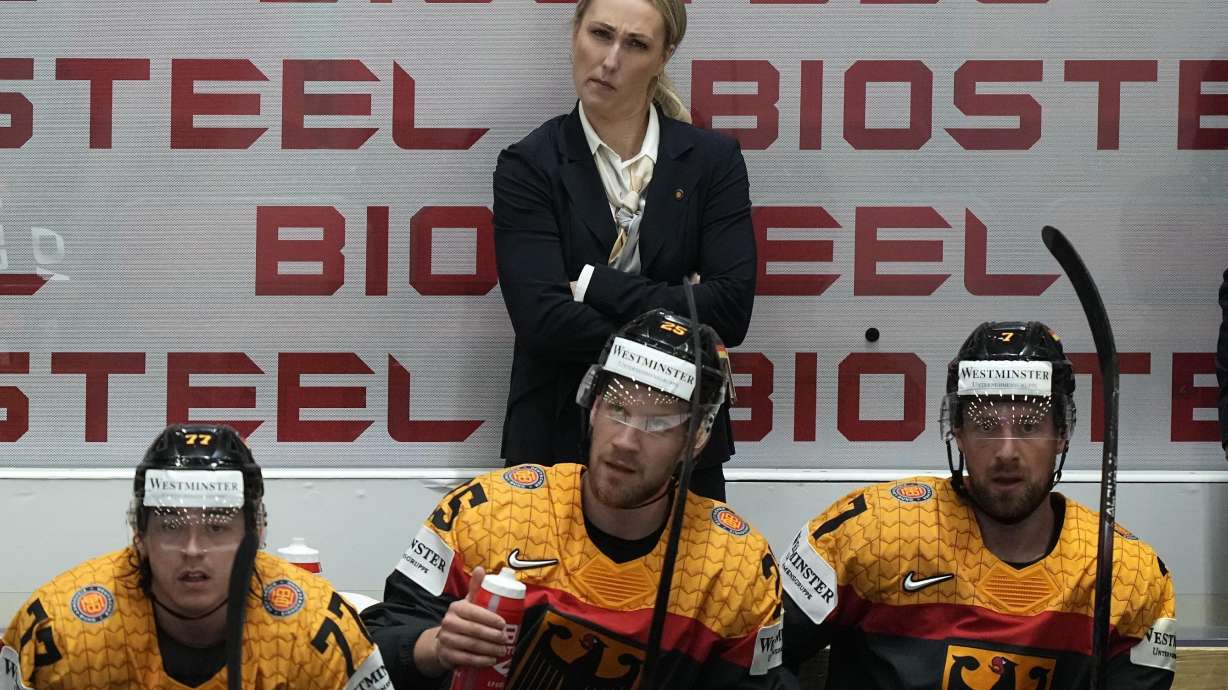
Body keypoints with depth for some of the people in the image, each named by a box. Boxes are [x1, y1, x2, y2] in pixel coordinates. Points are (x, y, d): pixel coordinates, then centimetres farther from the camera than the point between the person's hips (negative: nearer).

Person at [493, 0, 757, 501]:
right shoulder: (528, 167, -2)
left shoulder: (713, 159, 3)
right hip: (557, 441, -1)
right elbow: (543, 319, -15)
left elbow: (731, 310, -9)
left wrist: (595, 286, -13)